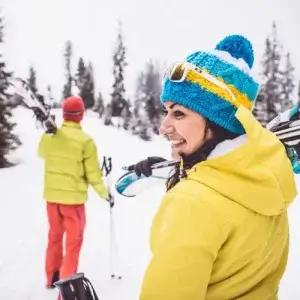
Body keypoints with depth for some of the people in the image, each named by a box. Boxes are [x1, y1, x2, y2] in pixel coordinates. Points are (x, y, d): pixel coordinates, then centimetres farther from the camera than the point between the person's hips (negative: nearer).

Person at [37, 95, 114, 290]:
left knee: (55, 236, 22)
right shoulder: (85, 141, -18)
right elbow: (93, 174, -14)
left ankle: (52, 278, 36)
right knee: (73, 241, 7)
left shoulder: (48, 136, -4)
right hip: (74, 197, -5)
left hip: (52, 195, 5)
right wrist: (105, 194, 2)